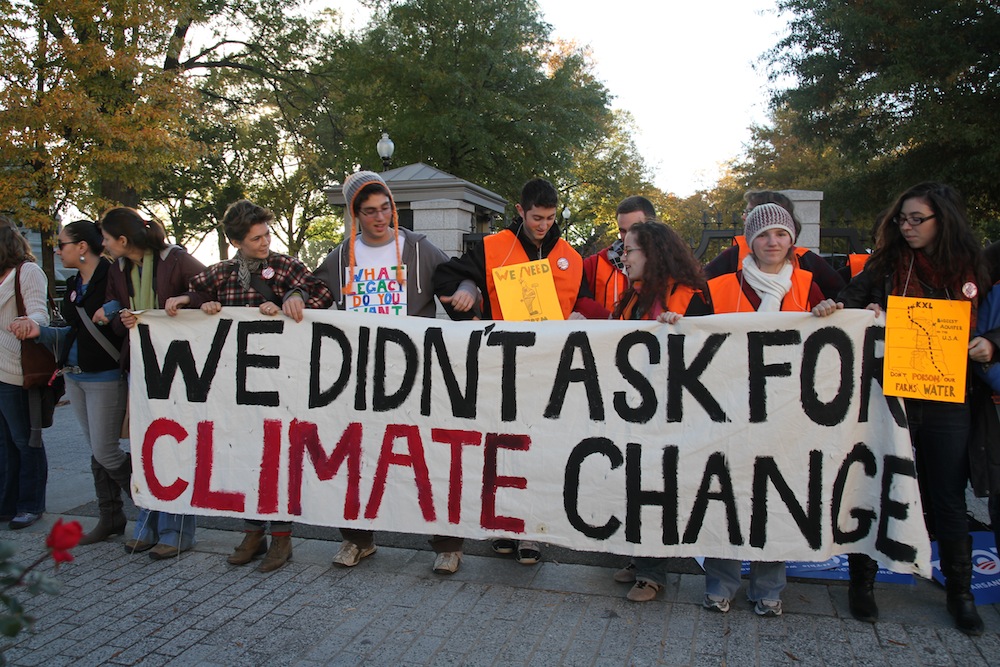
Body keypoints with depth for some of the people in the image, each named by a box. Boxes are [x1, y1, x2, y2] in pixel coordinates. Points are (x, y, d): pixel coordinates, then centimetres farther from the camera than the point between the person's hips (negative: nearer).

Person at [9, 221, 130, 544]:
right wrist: (40, 331, 5)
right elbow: (75, 332, 18)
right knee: (97, 451, 13)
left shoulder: (113, 279, -15)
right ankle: (110, 518, 23)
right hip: (75, 378, 9)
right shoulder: (73, 285, 12)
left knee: (105, 451, -4)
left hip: (106, 378, -8)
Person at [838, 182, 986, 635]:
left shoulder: (971, 269, 7)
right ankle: (861, 582, 21)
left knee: (948, 498, 10)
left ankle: (960, 592, 28)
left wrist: (987, 347, -5)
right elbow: (850, 302, 0)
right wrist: (865, 313, -20)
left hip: (948, 402, 2)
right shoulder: (885, 264, 2)